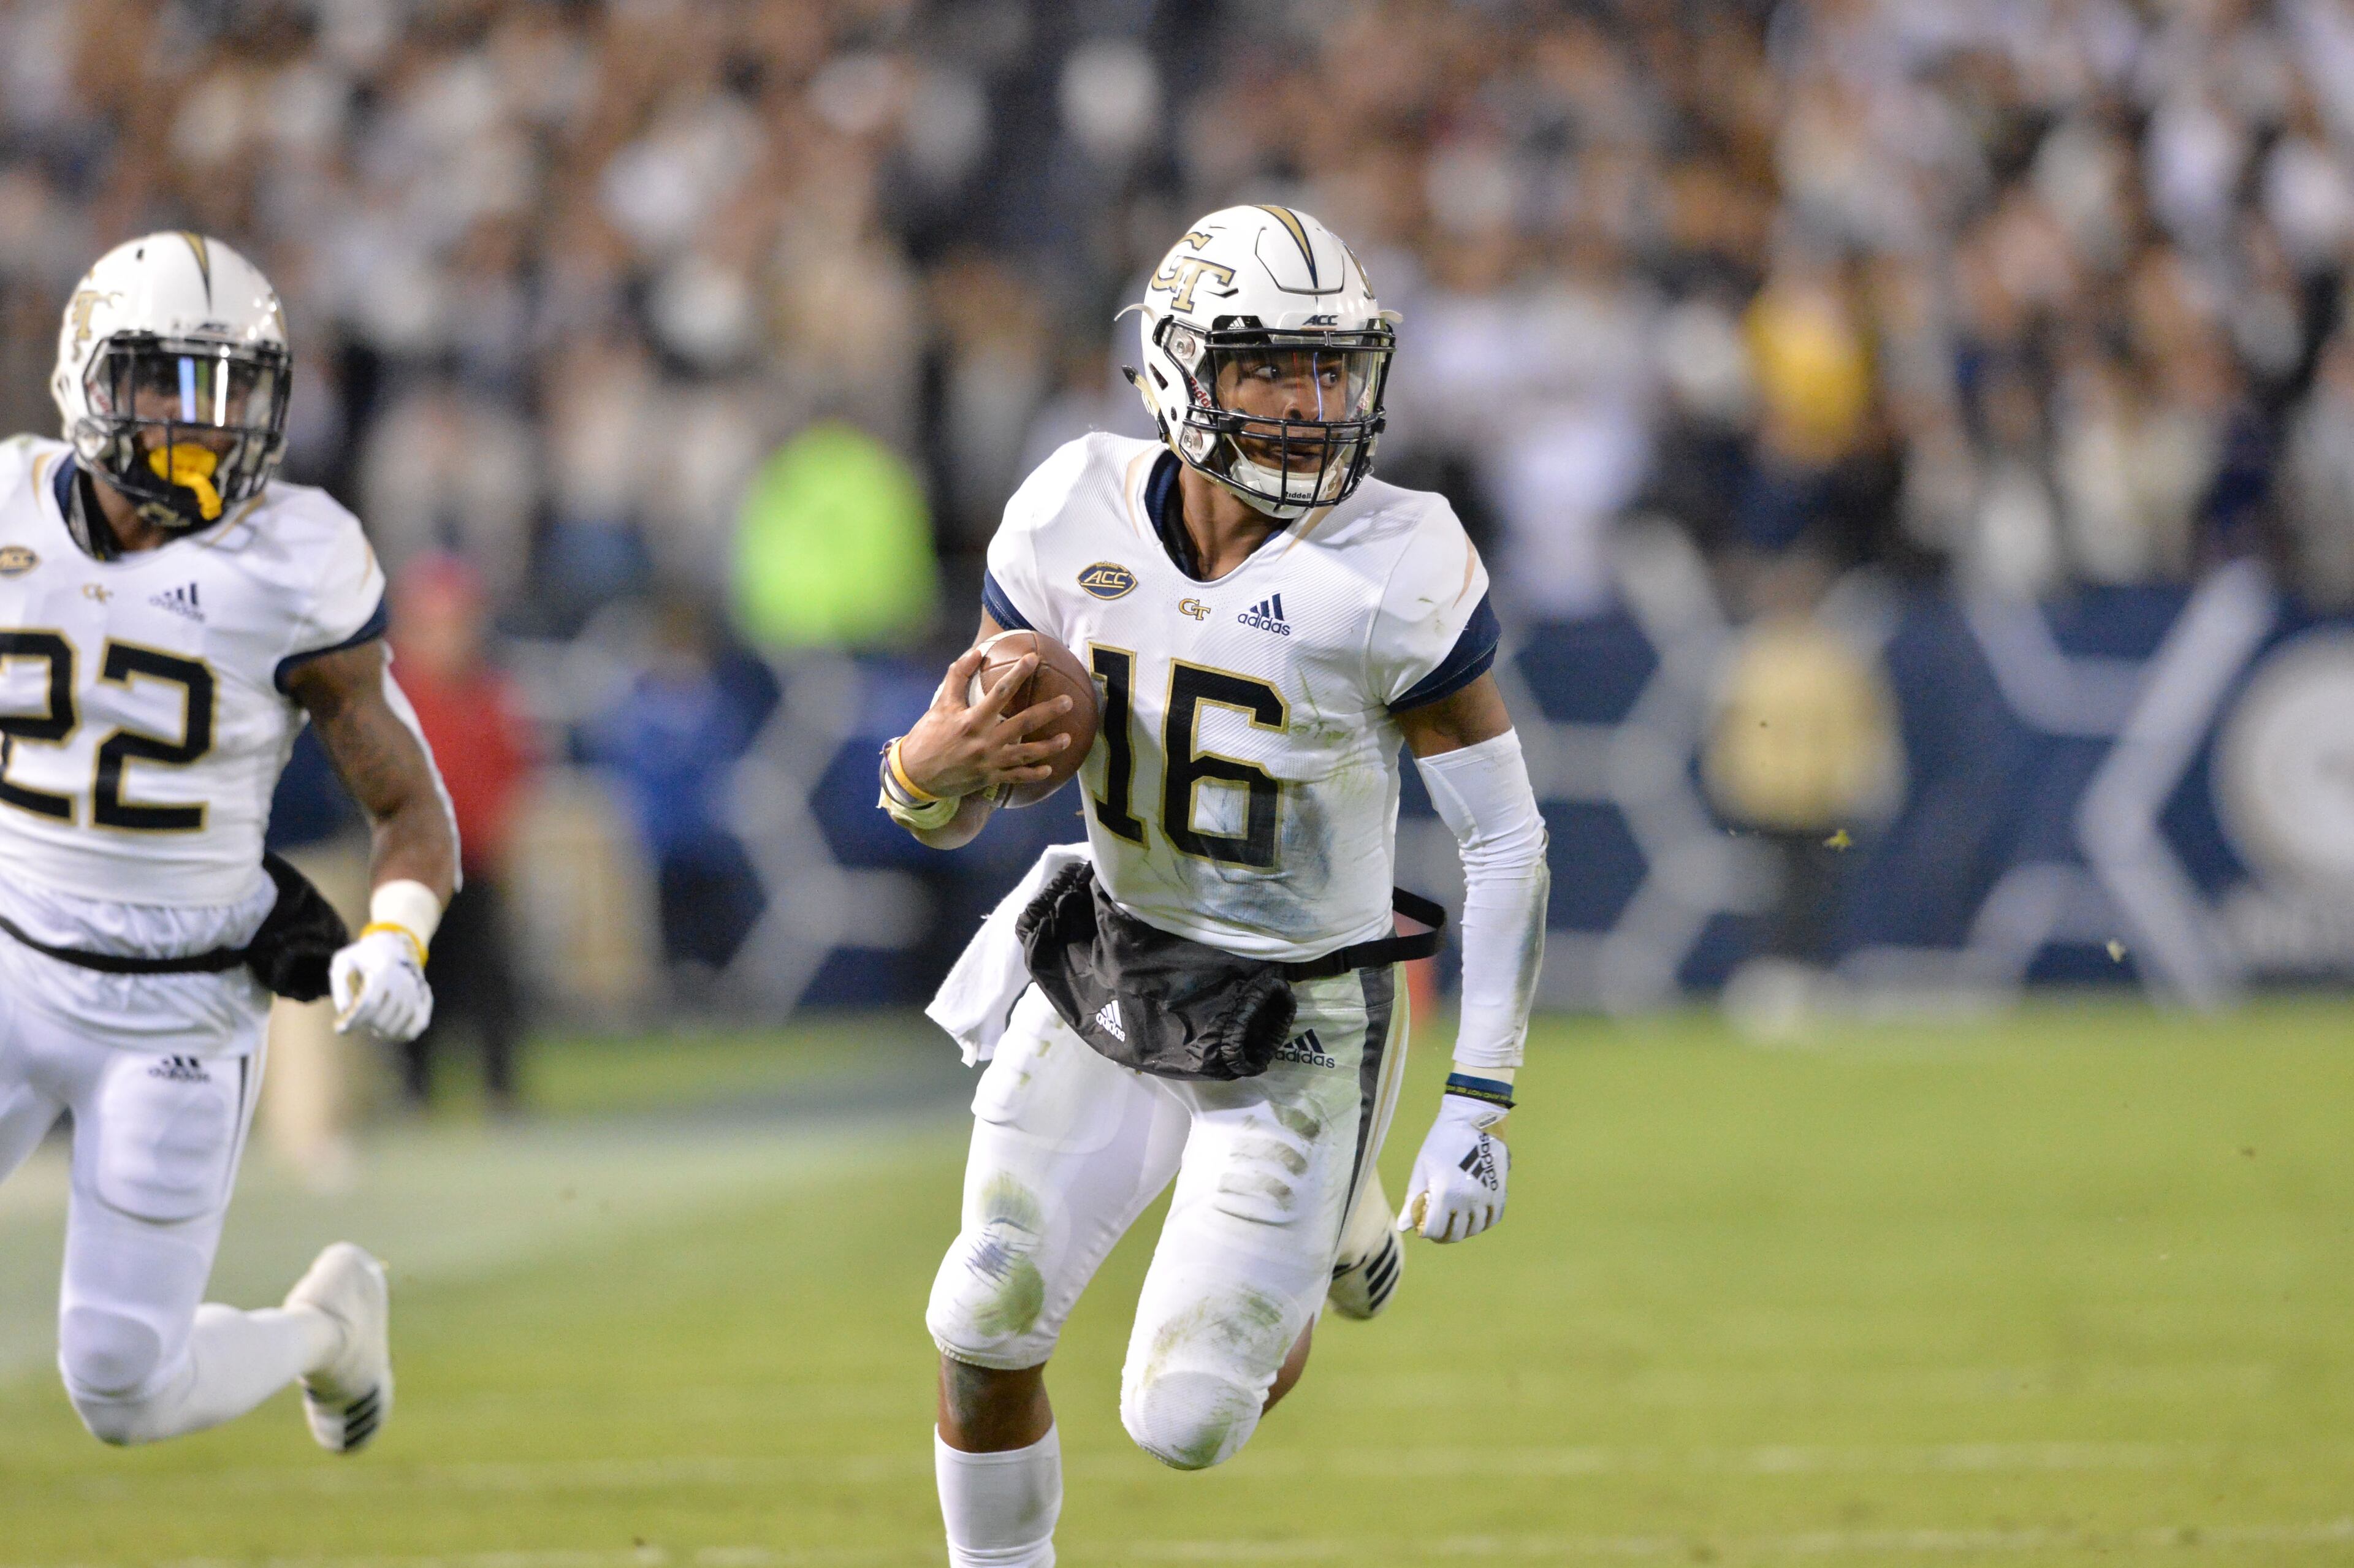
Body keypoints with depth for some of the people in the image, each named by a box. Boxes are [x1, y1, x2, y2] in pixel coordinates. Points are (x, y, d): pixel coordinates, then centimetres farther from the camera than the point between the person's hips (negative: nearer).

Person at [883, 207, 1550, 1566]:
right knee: (983, 1338, 1)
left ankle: (1336, 1220, 30)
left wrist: (1480, 1108, -16)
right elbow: (946, 815, -2)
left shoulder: (1398, 572, -23)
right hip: (1109, 986, 4)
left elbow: (1507, 842, -14)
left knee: (1184, 1425, -2)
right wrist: (933, 770, -28)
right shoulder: (1074, 522, -11)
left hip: (1295, 1034, -4)